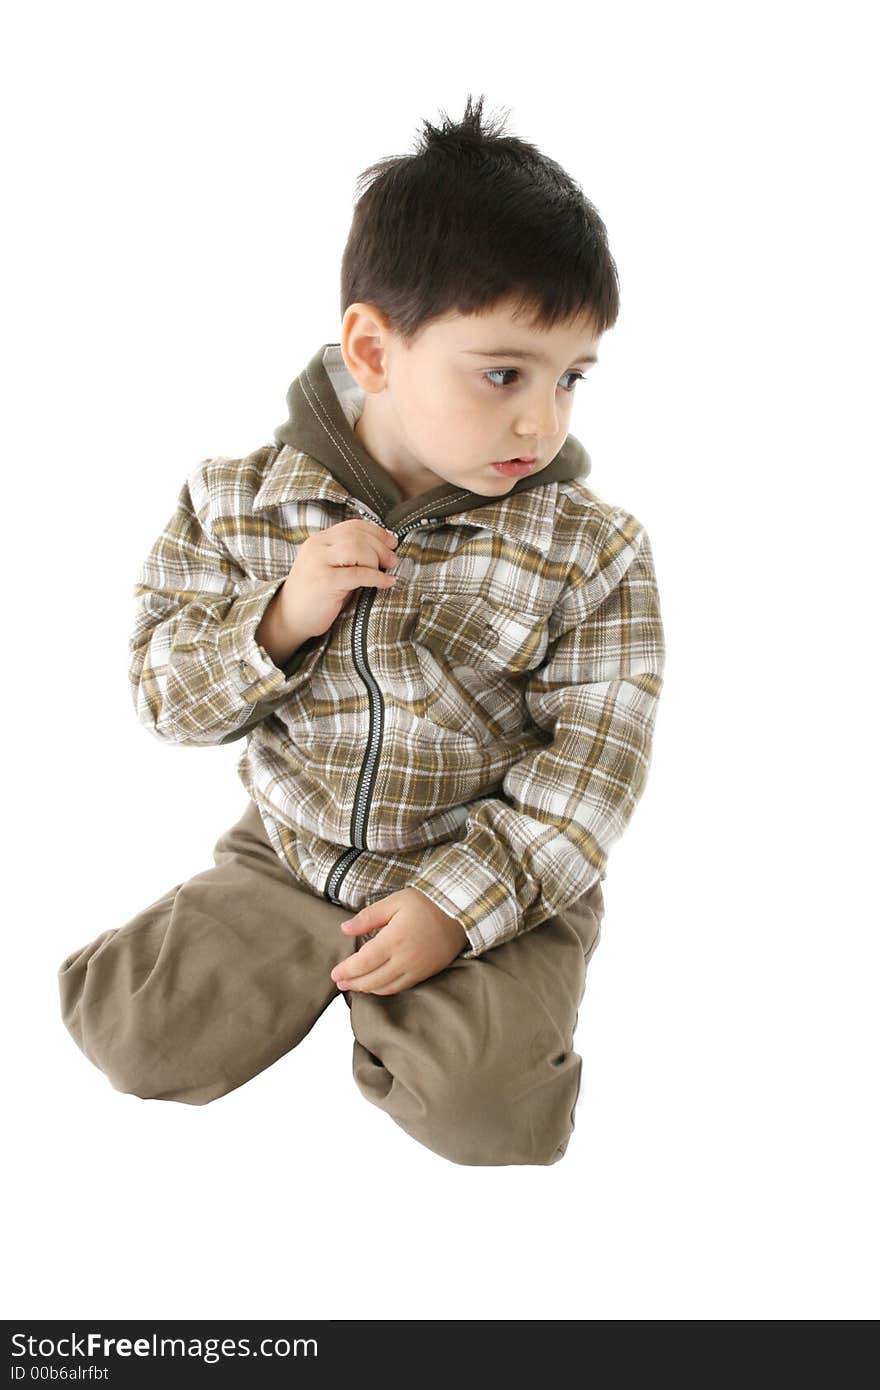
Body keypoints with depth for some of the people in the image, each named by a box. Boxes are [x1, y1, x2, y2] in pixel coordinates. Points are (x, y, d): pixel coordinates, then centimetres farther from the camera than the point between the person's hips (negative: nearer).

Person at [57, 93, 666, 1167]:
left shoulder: (590, 553, -11)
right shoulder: (242, 501, -7)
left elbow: (591, 762, -12)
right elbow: (164, 693, -3)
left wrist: (457, 903, -22)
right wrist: (280, 619, -23)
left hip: (502, 880, -2)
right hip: (289, 855, 2)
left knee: (473, 1101, -24)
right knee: (131, 1032, -9)